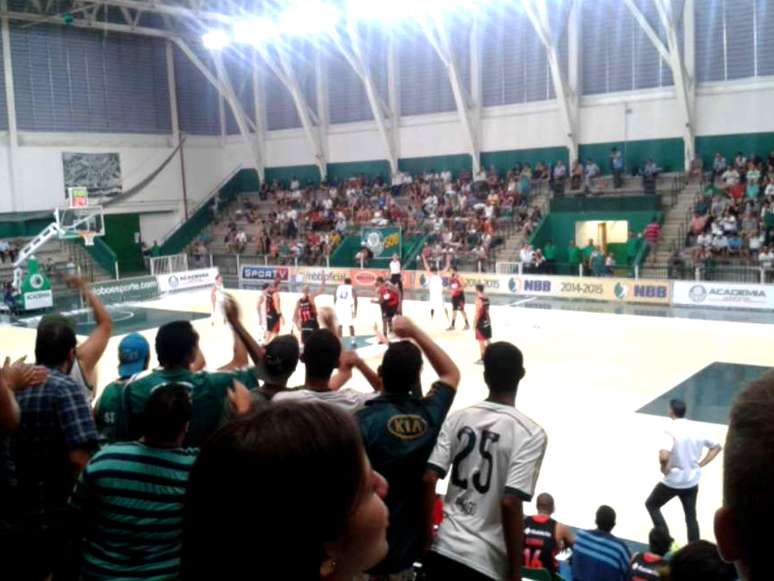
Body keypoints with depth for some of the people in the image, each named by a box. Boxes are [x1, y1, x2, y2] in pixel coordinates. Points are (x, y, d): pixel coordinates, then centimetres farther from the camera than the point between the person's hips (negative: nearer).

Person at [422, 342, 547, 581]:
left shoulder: (458, 418, -1)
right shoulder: (529, 433, -12)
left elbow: (428, 481, -5)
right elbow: (510, 503, -19)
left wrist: (427, 535, 9)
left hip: (444, 549, 4)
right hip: (486, 561, -4)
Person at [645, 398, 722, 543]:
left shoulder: (671, 430, -21)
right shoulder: (695, 429, -1)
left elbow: (663, 456, -36)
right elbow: (716, 447, 12)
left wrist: (664, 468, -15)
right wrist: (700, 465, 8)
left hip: (673, 481, -5)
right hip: (692, 481, 5)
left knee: (651, 504, 16)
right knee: (691, 516, 17)